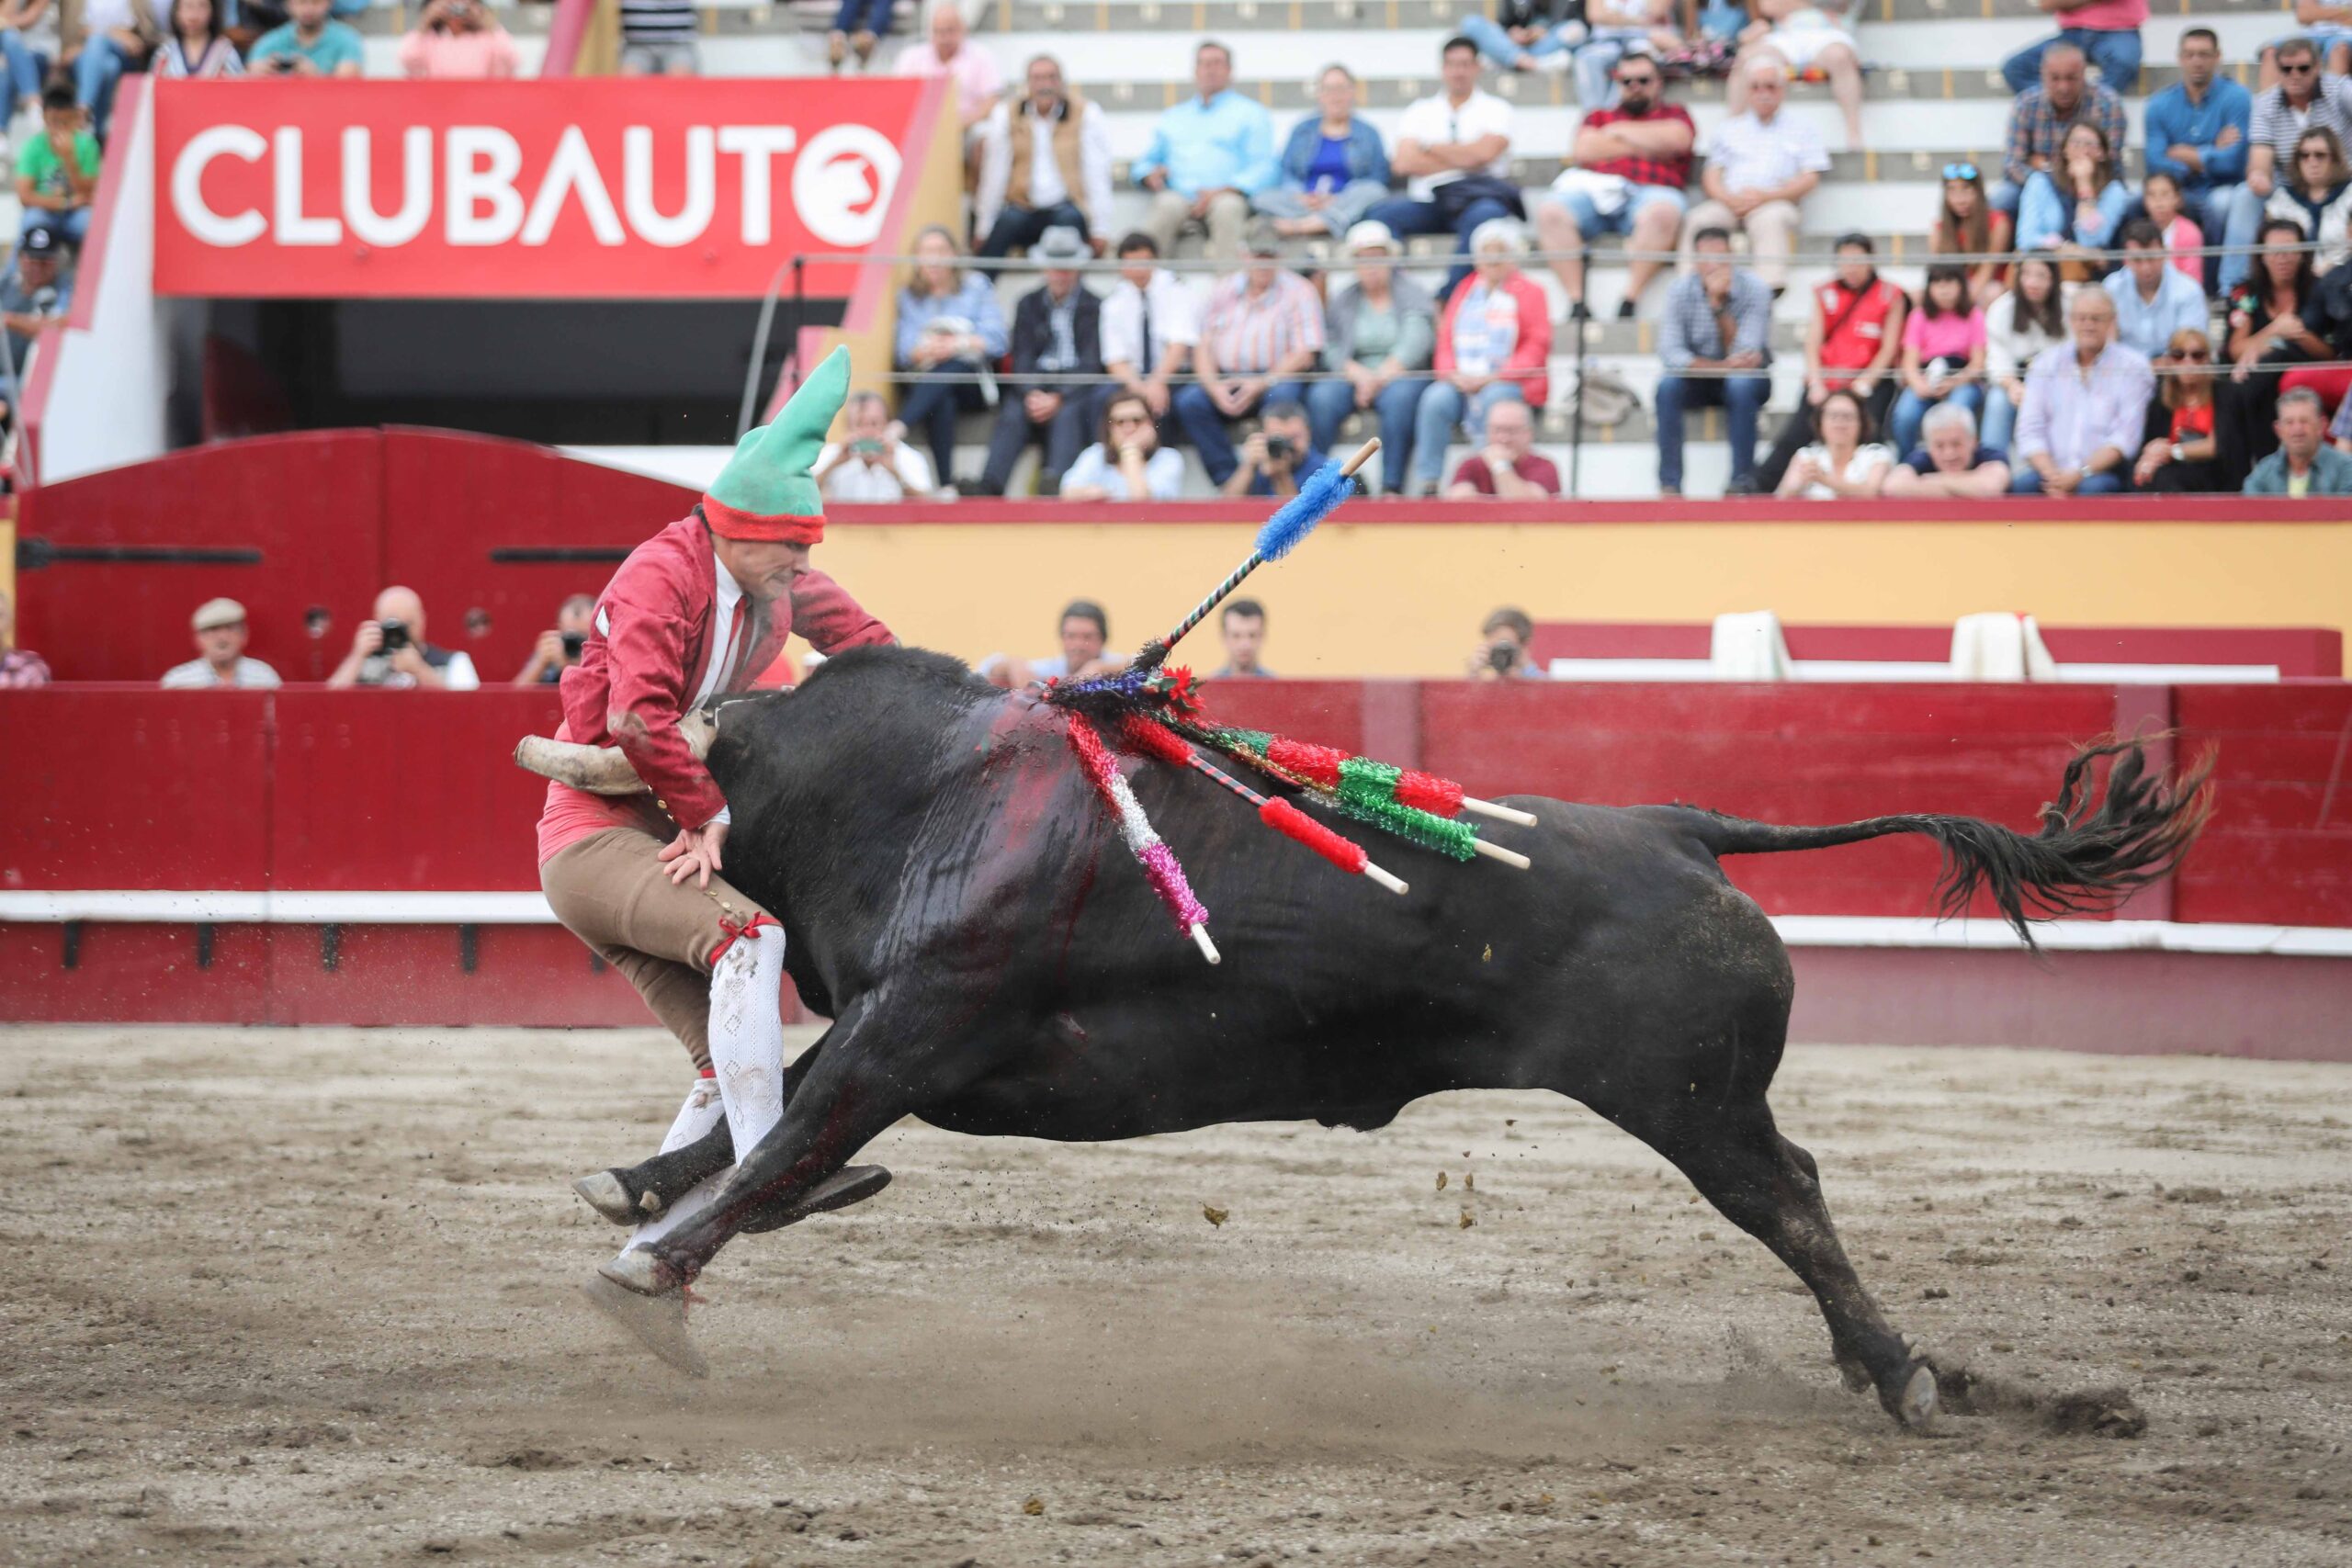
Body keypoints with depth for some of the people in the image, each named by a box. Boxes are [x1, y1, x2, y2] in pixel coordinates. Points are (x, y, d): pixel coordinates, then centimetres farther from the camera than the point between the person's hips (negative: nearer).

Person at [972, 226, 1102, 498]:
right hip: (1036, 385, 3)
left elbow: (1091, 364, -3)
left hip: (1077, 387, -2)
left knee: (1067, 414, -36)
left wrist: (1058, 398, -18)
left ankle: (1054, 483, -57)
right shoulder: (1029, 305, 18)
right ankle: (988, 487, -48)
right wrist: (1031, 394, -14)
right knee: (1012, 414, -29)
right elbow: (1022, 359, 9)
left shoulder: (1093, 307, 6)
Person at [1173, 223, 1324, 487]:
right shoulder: (1223, 290, 15)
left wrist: (1260, 384, -18)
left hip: (1277, 378, -3)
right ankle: (1228, 481, -29)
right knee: (1190, 400, -26)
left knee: (1282, 395, -37)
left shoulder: (1298, 291, 4)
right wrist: (1214, 386, -11)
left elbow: (1304, 355, -5)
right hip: (1224, 379, 3)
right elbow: (1203, 347, 10)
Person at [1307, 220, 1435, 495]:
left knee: (1399, 397, -39)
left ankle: (1392, 485, -39)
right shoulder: (1342, 301, 17)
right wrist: (1360, 374, -14)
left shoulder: (1413, 295, 7)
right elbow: (1332, 349, 5)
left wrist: (1380, 378, -19)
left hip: (1402, 376, -3)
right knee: (1322, 397, -30)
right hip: (1354, 377, 3)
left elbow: (1415, 344, -8)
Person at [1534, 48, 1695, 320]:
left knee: (1662, 212, -40)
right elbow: (1583, 150, 11)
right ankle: (1576, 304, -33)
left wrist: (1620, 132, 11)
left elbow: (1677, 139, 1)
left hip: (1648, 193, -2)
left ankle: (1628, 303, -38)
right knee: (1549, 210, -30)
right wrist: (1644, 146, 8)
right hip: (1595, 189, 2)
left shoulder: (1673, 114, 26)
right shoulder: (1600, 118, 32)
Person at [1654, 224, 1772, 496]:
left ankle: (1743, 482, -32)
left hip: (1747, 379, -2)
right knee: (1668, 385, -30)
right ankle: (1669, 484, -29)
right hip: (1700, 381, 2)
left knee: (1741, 383, -36)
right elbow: (1671, 354, -20)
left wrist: (1718, 303, -32)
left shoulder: (1754, 289, -17)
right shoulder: (1681, 291, -12)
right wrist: (1722, 365, -32)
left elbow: (1743, 354, -25)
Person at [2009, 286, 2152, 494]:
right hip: (2052, 471, 2)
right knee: (2022, 484, -32)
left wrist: (2080, 474, -18)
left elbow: (2125, 437, -5)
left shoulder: (2132, 366, 5)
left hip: (2104, 473, -2)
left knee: (2093, 487, -37)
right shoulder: (2047, 364, 14)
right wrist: (2052, 475, -13)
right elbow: (2030, 431, 5)